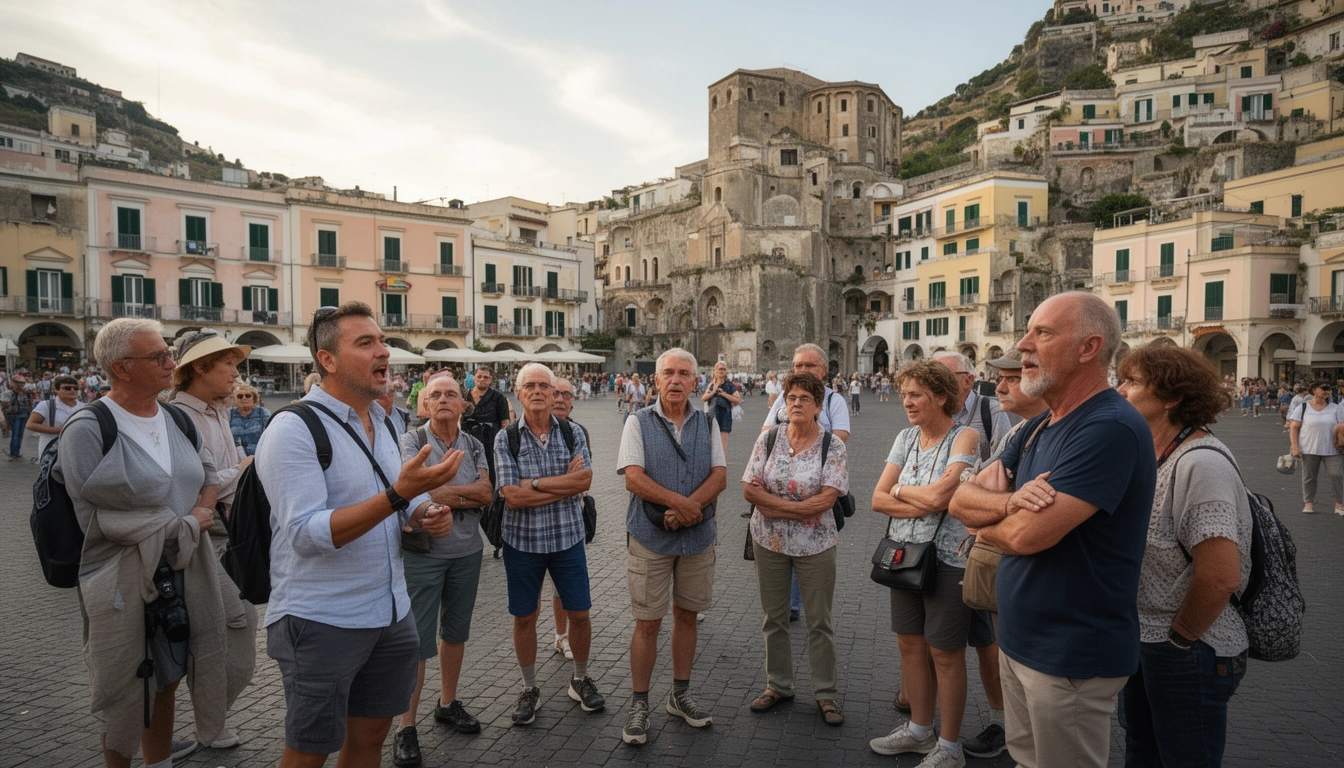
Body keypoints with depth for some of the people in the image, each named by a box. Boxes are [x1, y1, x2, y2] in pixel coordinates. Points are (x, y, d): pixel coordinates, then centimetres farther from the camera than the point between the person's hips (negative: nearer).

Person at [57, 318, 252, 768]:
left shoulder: (176, 419, 5)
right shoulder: (87, 431, -14)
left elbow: (208, 473, 18)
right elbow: (97, 517, -16)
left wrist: (203, 509, -3)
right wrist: (185, 525, -12)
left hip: (186, 574, 6)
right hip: (125, 584, -5)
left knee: (166, 681, 18)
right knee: (125, 699, 10)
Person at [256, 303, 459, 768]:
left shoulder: (384, 424, 8)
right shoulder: (293, 429, -15)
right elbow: (307, 534, -24)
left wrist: (423, 514, -4)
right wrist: (398, 494, -34)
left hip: (390, 615, 7)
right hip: (321, 622, -6)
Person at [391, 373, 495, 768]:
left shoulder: (474, 445, 5)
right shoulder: (411, 441, -7)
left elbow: (487, 494, -7)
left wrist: (442, 492, -16)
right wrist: (467, 494, -13)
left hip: (467, 550, 5)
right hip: (422, 552, -4)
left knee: (456, 631, 17)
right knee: (417, 639, 1)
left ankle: (448, 703, 35)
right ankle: (406, 727, 15)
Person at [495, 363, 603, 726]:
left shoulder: (573, 434, -1)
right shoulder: (505, 439, -5)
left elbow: (584, 481, -16)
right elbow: (512, 497, -16)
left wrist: (535, 483, -19)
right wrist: (564, 483, -16)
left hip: (567, 537, 1)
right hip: (522, 540, -1)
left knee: (579, 613, 9)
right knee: (524, 618, 11)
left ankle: (580, 680, 34)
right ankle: (529, 689, 32)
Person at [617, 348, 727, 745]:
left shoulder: (707, 424, 5)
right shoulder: (639, 422, -3)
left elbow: (719, 477, -4)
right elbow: (634, 478, -13)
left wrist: (685, 509, -19)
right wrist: (680, 501, -22)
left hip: (698, 536, 3)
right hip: (651, 537, -3)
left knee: (686, 616, 15)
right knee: (648, 622, 3)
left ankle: (680, 695, 32)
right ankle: (639, 704, 19)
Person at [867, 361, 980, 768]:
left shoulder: (964, 438, -12)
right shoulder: (906, 438, 5)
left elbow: (937, 494, -25)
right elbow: (878, 499, 0)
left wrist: (901, 490, -7)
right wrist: (926, 505, -14)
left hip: (947, 559, -6)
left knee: (945, 654, 7)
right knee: (910, 644, 16)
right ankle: (919, 730, 35)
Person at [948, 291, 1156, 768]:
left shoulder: (1111, 428, -22)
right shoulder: (1037, 429, 7)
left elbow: (1027, 535, -28)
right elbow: (962, 499, 4)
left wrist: (986, 525, -6)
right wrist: (1011, 502, -18)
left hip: (1071, 657, -8)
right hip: (1018, 639, 8)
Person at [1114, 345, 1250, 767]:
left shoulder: (1200, 462, -23)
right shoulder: (1150, 456, 4)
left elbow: (1220, 576, -28)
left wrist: (1179, 638, -15)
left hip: (1189, 654, -8)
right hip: (1142, 639, 8)